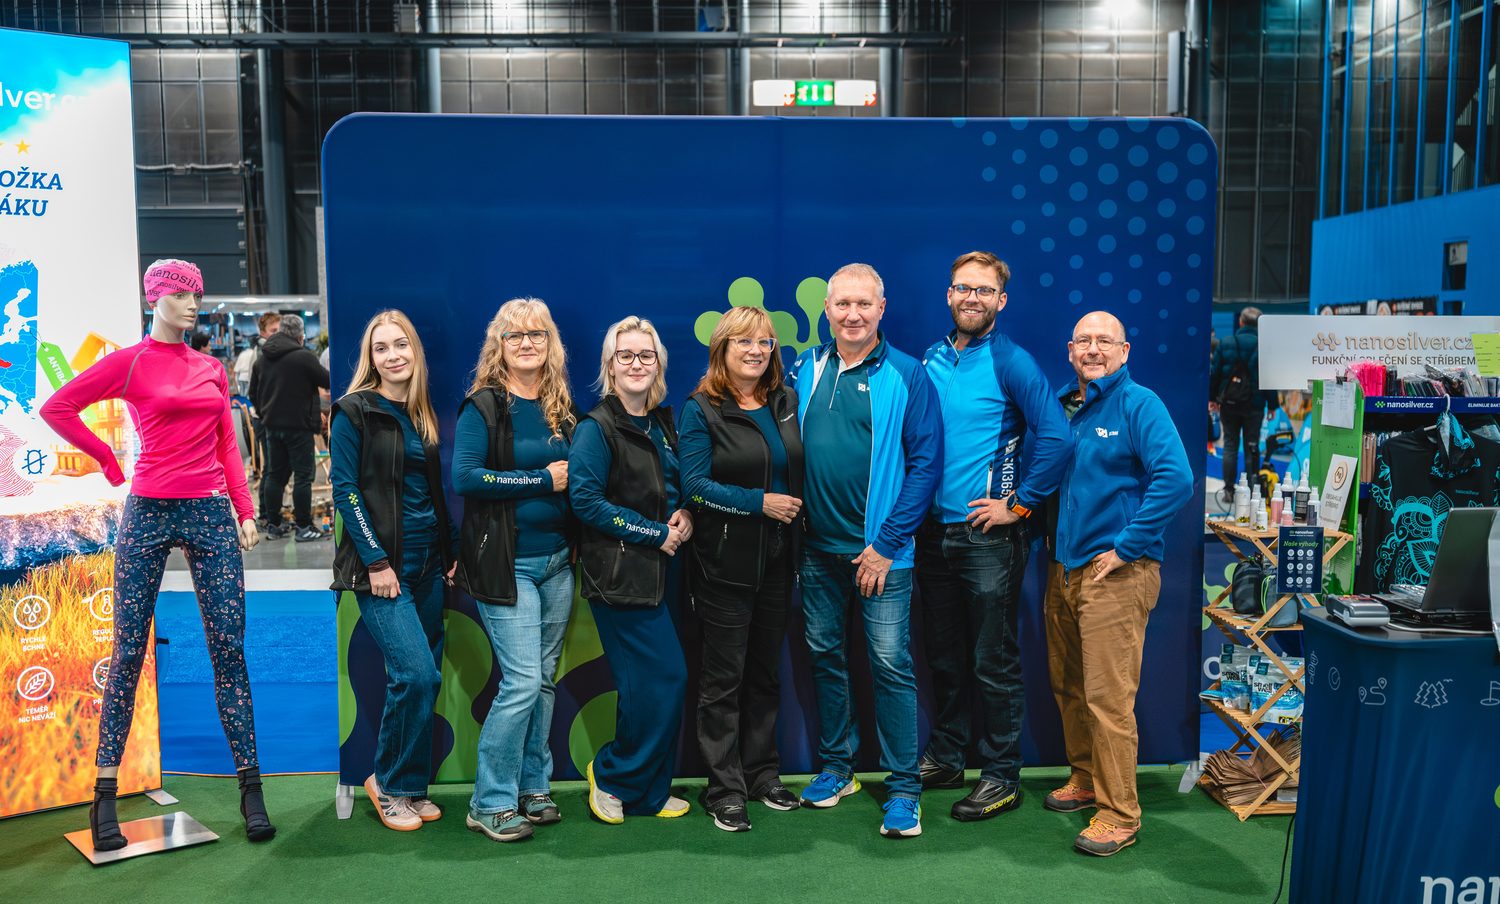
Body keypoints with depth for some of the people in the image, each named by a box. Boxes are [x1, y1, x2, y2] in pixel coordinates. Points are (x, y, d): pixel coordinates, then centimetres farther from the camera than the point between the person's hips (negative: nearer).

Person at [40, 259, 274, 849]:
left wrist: (245, 511, 6)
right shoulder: (130, 362, 0)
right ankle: (105, 796, 13)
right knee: (129, 652, 3)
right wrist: (109, 461, 2)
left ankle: (251, 788, 7)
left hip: (211, 514, 3)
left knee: (229, 650, 1)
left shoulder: (211, 370, 13)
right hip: (149, 512, -3)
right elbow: (56, 408, 1)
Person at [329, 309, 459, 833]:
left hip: (428, 562, 6)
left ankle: (411, 785, 20)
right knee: (417, 674, -14)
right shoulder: (354, 412, -5)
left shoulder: (422, 414, 13)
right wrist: (376, 562, -14)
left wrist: (452, 552, 9)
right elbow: (345, 490, -9)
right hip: (381, 565, -6)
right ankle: (389, 783, 6)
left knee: (422, 679, 7)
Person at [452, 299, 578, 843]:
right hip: (506, 564, -6)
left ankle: (533, 787, 24)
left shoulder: (561, 407, 10)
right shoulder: (483, 406, -8)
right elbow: (464, 477, -19)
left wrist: (573, 478, -4)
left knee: (544, 679, 11)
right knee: (522, 681, -8)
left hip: (557, 562, 6)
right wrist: (543, 480, -17)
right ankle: (491, 803, 6)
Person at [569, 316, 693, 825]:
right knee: (665, 680, -7)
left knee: (647, 685, 10)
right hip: (618, 572, -7)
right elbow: (585, 500, -17)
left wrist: (684, 516, -1)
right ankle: (613, 777, 13)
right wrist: (656, 533, -15)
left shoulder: (663, 423, 13)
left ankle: (644, 792, 25)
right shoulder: (597, 428, -9)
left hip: (656, 570, 7)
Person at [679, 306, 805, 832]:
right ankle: (724, 790, 13)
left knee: (765, 671, 15)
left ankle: (762, 774, 28)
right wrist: (760, 502, -18)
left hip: (777, 561, 5)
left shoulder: (786, 403, 9)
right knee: (723, 678, 3)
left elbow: (800, 470, 17)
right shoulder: (702, 409, -7)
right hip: (726, 563, -5)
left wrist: (797, 507, 0)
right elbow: (694, 484, -14)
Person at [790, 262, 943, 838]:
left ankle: (904, 789, 11)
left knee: (890, 664, -1)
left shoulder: (906, 375, -7)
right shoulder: (805, 370, 6)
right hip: (817, 547, 5)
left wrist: (887, 543, -12)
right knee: (824, 657, 13)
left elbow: (925, 463, -9)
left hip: (879, 550, -4)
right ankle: (835, 767, 29)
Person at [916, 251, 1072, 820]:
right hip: (934, 532, 6)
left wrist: (1019, 505, -13)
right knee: (943, 655, 16)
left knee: (993, 662, 2)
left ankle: (1002, 777, 16)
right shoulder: (930, 361, 9)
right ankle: (944, 758, 30)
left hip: (989, 535, -6)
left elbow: (1056, 437, -16)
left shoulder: (1011, 362, -8)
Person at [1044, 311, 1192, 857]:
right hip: (1064, 569, 7)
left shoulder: (1138, 404, -9)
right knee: (1068, 686, 16)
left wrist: (1124, 548, -19)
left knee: (1108, 697, -5)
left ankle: (1119, 815, 6)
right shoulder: (1063, 407, 12)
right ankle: (1086, 779, 34)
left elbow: (1176, 480, -20)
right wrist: (1051, 544, 11)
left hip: (1115, 572, -7)